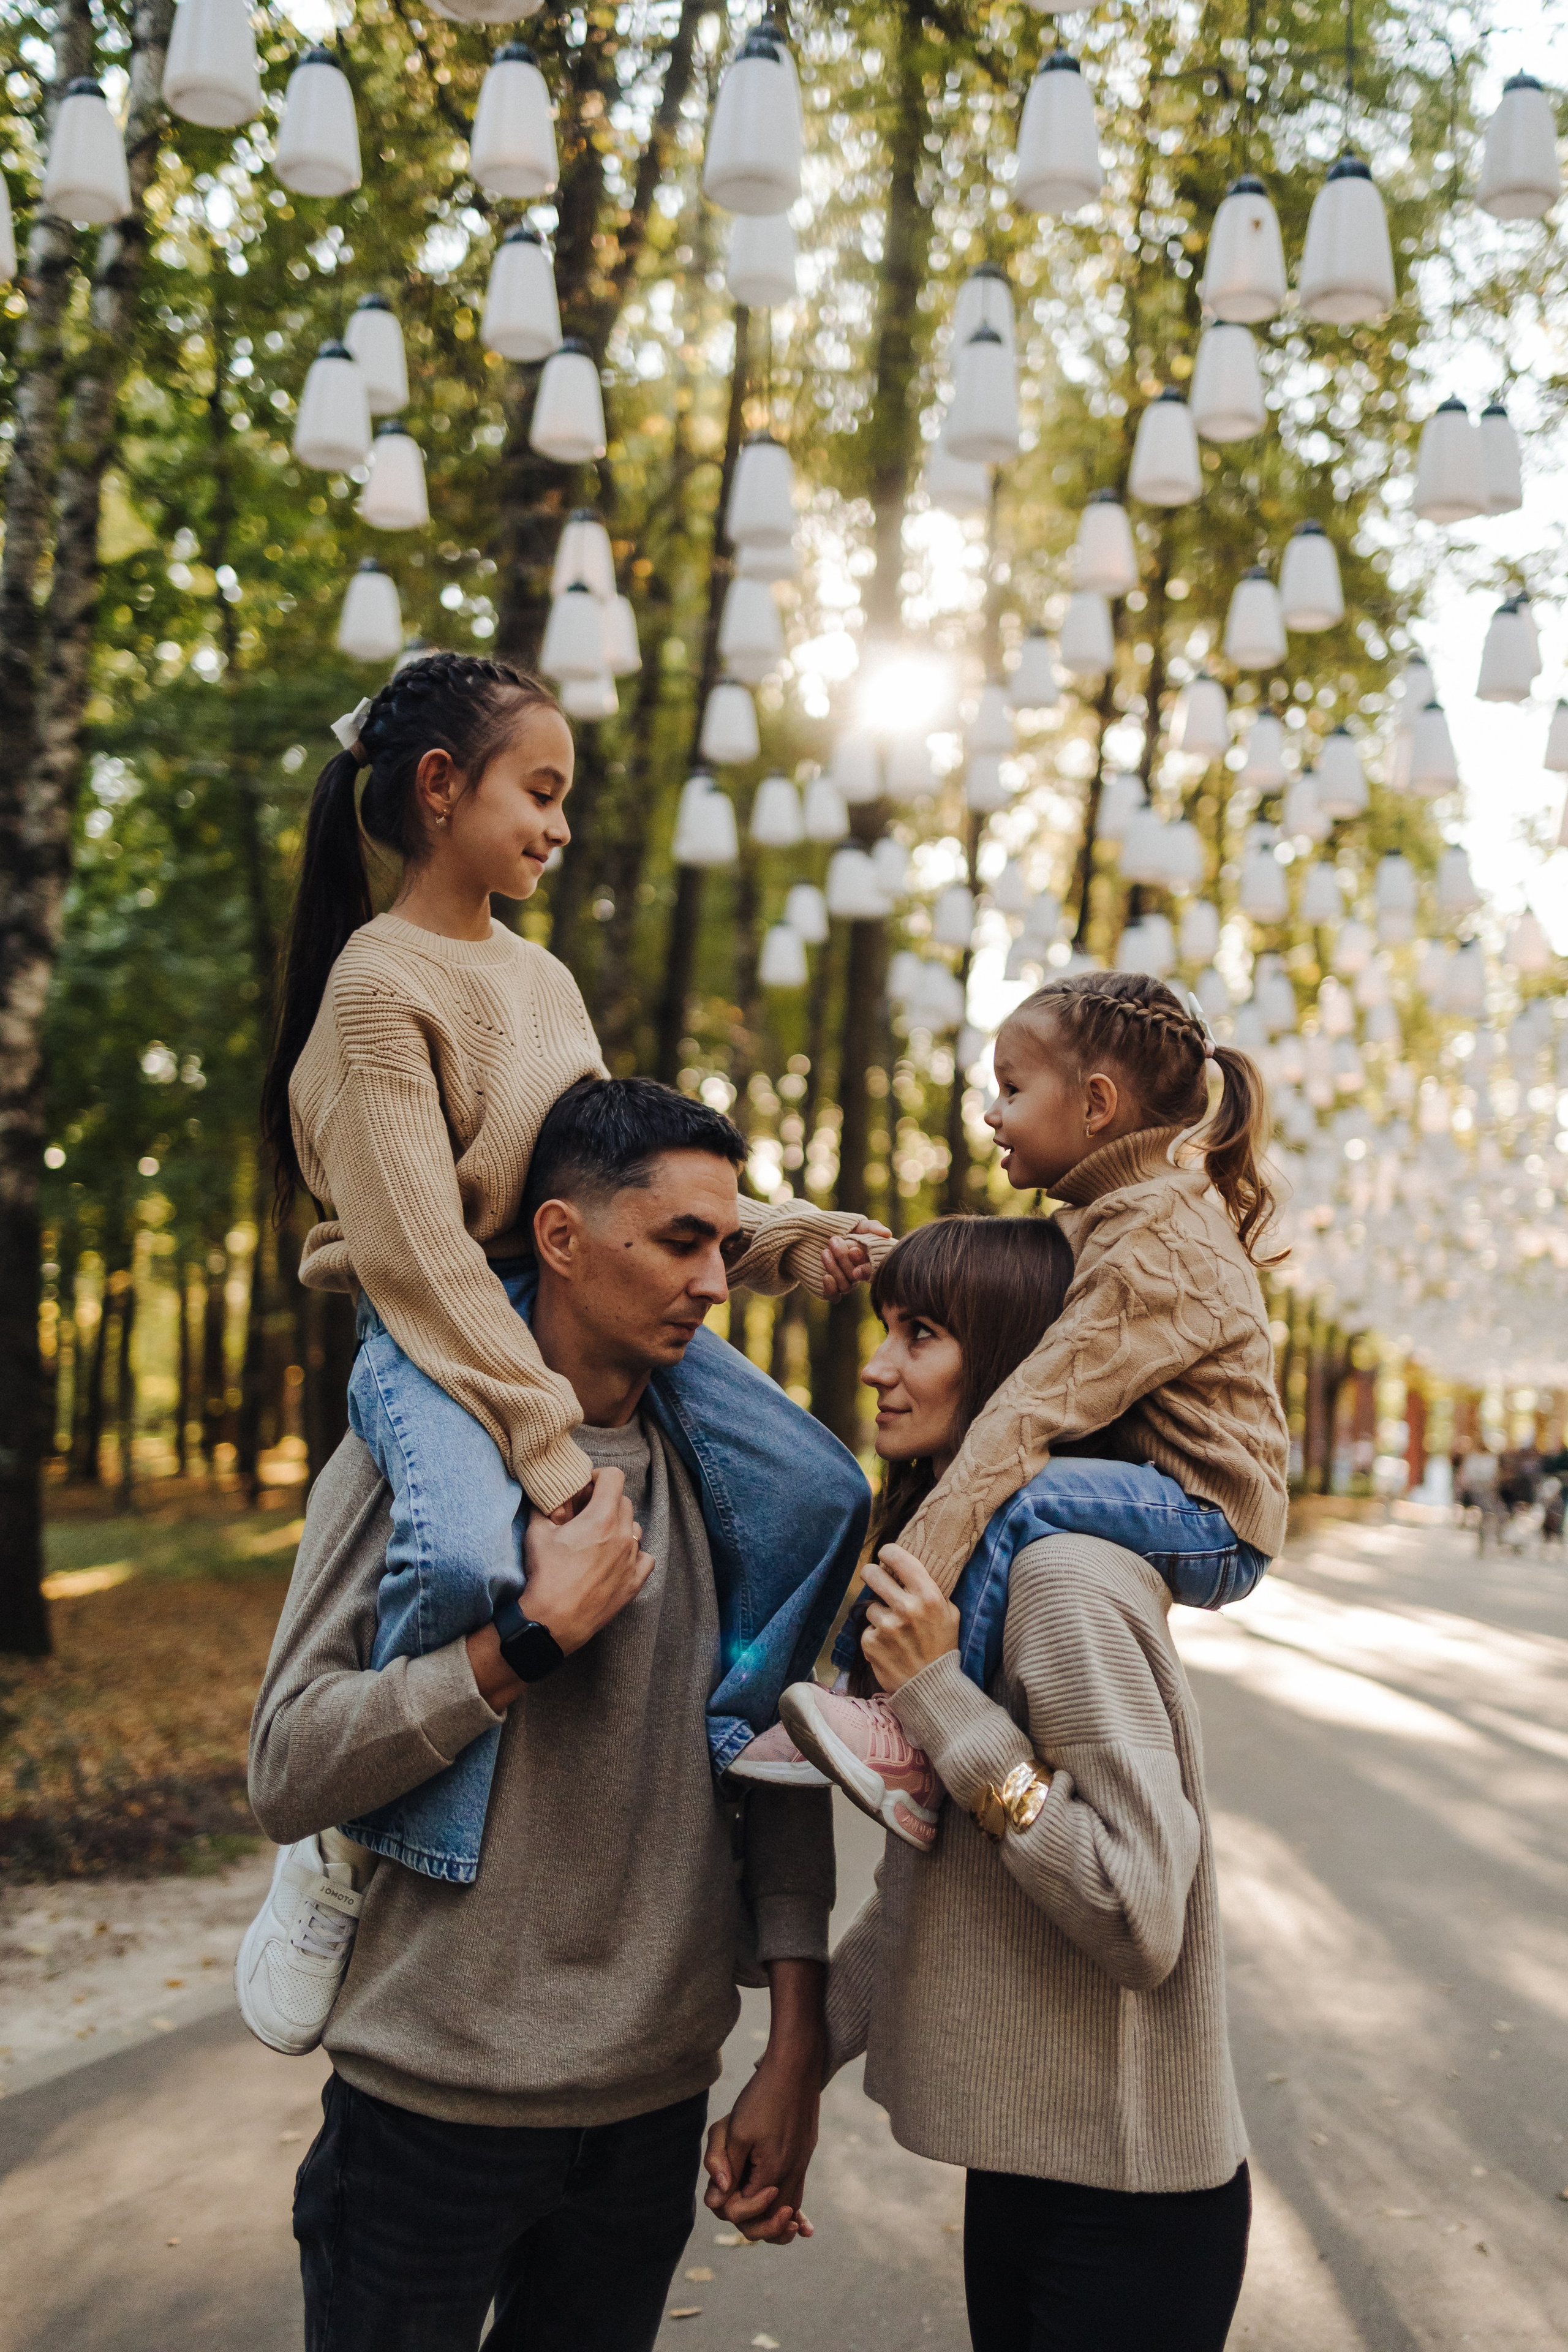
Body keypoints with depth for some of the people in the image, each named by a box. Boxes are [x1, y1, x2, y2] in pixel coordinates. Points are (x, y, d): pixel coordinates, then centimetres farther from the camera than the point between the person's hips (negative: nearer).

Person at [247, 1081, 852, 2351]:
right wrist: (541, 1631, -22)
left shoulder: (726, 1474, 2)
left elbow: (777, 1764, 4)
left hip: (660, 2101, 4)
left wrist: (796, 2048, 1)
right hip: (434, 2096, -3)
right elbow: (289, 1773, -16)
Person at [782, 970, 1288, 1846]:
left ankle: (919, 1751, -27)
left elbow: (1037, 1410, -31)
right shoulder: (1115, 1212, 12)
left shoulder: (1160, 1245, -22)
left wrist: (914, 1575, -37)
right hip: (1160, 1492, 11)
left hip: (1211, 1520, -11)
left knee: (1016, 1498, -32)